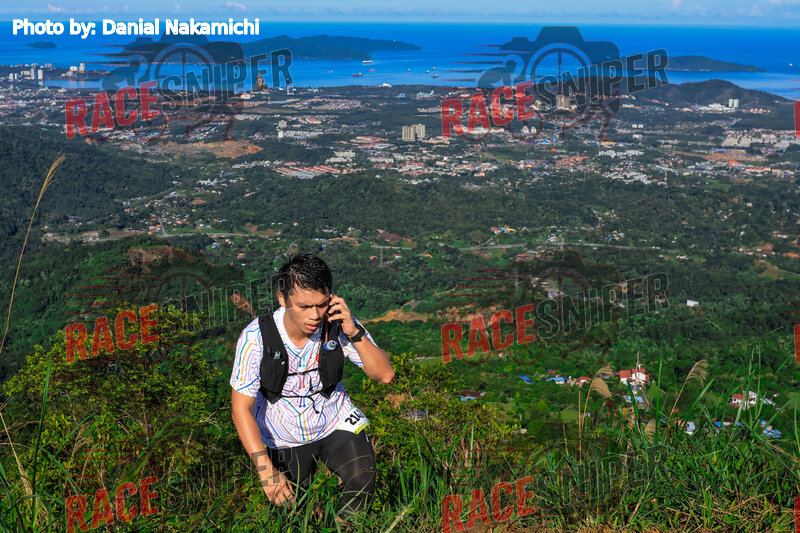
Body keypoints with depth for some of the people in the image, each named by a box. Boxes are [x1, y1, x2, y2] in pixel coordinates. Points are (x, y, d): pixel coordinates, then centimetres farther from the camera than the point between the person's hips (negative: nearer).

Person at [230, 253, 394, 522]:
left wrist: (355, 333, -33)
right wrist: (266, 470, -29)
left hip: (334, 422, 0)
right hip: (284, 438, 0)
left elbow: (384, 375, -17)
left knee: (362, 476, -25)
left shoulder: (338, 324, -21)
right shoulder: (256, 338, -25)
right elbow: (242, 409, -21)